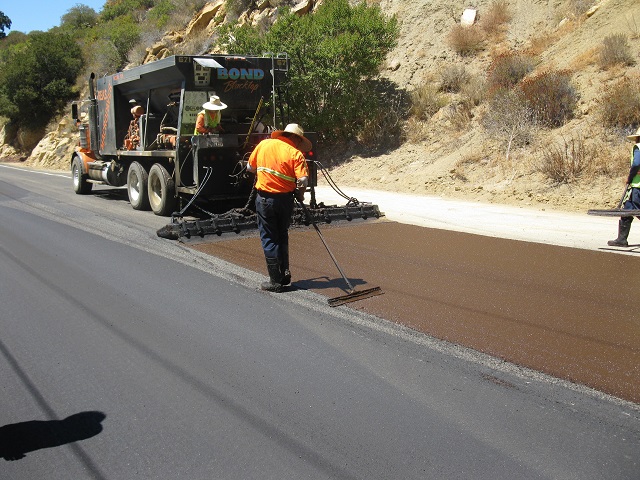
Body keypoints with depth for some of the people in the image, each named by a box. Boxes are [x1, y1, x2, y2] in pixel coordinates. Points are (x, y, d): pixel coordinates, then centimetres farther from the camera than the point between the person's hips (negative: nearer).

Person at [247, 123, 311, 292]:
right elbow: (303, 180, -16)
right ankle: (285, 273, 22)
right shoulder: (295, 153, -6)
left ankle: (275, 281, 7)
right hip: (285, 199, 0)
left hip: (264, 198, 0)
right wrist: (300, 195, 2)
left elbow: (250, 167, 11)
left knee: (269, 239, 6)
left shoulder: (264, 144, 2)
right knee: (282, 236, 21)